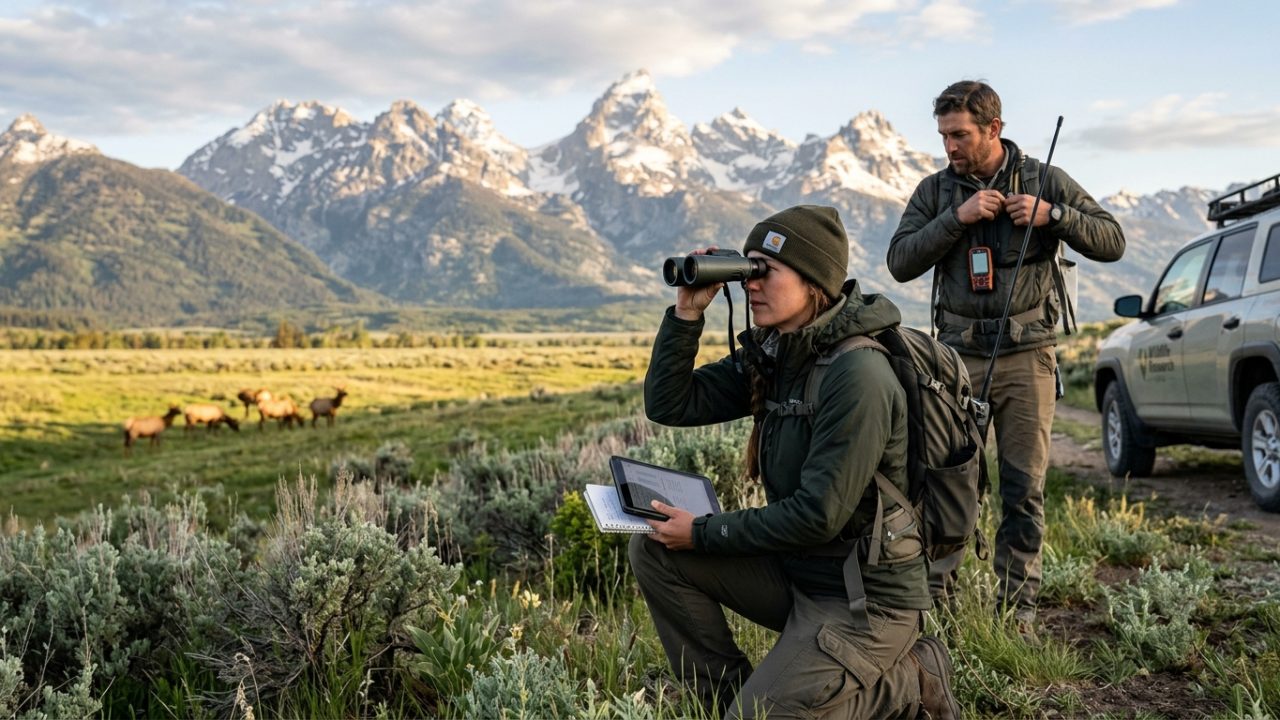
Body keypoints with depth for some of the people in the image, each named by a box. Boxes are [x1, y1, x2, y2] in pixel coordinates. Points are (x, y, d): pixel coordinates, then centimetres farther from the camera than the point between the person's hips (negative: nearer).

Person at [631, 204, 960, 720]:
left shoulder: (857, 376, -24)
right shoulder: (770, 355, 2)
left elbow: (818, 515, -25)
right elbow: (667, 405, 3)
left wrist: (703, 533, -16)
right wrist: (686, 313, -8)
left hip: (864, 599, -8)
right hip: (796, 570, 8)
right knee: (654, 552, -2)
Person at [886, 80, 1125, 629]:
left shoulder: (1044, 181, 4)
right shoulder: (936, 190, 6)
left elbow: (1112, 242, 1)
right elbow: (900, 263, -5)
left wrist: (1052, 215, -15)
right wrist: (957, 218, -15)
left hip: (1027, 356, 0)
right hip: (960, 355, 1)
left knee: (1024, 489, 2)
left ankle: (1018, 609, 12)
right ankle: (933, 597, 9)